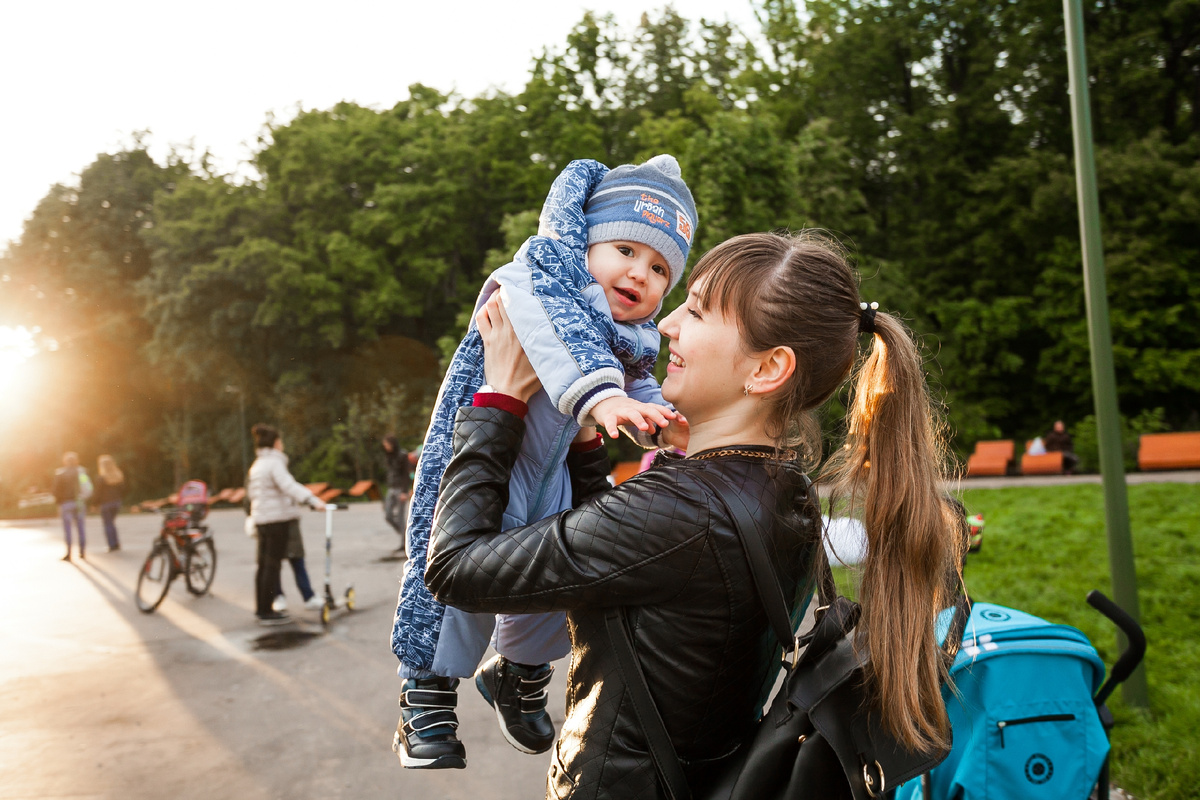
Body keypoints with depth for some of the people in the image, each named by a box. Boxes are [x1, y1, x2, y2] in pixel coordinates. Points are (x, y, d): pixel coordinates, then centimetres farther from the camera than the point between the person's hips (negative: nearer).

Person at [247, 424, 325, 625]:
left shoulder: (257, 465, 16)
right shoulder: (274, 463, -14)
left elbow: (251, 491, 25)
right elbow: (289, 486, -30)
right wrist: (313, 500, -40)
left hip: (261, 519, 9)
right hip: (277, 519, -9)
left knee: (264, 564, 16)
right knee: (272, 565, -6)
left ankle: (261, 608, 25)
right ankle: (267, 613, -3)